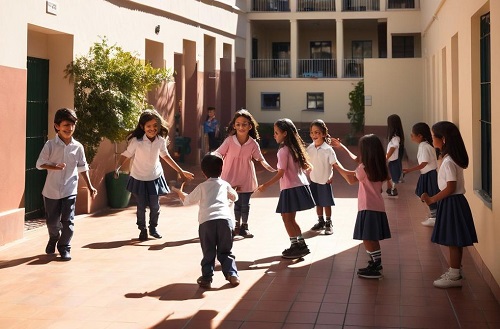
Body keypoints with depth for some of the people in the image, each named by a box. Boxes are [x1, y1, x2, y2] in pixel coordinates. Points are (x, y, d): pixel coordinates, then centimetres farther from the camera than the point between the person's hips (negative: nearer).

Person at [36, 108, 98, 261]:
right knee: (52, 221, 11)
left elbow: (83, 168, 7)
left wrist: (90, 186, 5)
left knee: (68, 221, -6)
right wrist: (54, 167, -23)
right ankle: (53, 239, 41)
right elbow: (40, 164, -5)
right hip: (51, 190, 0)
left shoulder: (78, 147, -1)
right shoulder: (50, 144, -7)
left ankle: (64, 247, 12)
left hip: (70, 190, 1)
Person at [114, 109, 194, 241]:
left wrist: (180, 171, 9)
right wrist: (117, 167, -35)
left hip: (155, 177, 2)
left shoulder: (161, 140, -12)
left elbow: (166, 156, 4)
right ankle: (142, 230, 26)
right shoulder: (136, 141, -22)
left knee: (155, 206, 8)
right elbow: (126, 155, -17)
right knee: (141, 207, 6)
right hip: (139, 179, -2)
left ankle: (153, 228, 30)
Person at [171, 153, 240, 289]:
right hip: (225, 219, 1)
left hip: (206, 221, -1)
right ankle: (232, 274, 2)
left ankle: (206, 278, 5)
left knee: (208, 253, 7)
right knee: (225, 252, 13)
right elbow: (234, 197, 39)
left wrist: (179, 192, 41)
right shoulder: (225, 185, 22)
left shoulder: (202, 187, 16)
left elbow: (187, 200, 22)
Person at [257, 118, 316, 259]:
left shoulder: (283, 150, -14)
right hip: (300, 183, 9)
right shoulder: (295, 147, 11)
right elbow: (306, 166, 14)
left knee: (287, 218, -1)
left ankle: (296, 245, 1)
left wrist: (265, 185, -14)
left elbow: (281, 173, -17)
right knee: (289, 218, 14)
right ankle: (301, 244, 17)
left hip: (290, 188, -9)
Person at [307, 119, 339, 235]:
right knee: (318, 203, 16)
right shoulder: (309, 148, -3)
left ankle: (329, 224, 19)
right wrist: (309, 175, 1)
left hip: (325, 181, -4)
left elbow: (335, 164, -13)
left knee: (326, 203, 6)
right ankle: (321, 222, 31)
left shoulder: (328, 149, -16)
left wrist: (332, 176, -20)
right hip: (314, 180, 4)